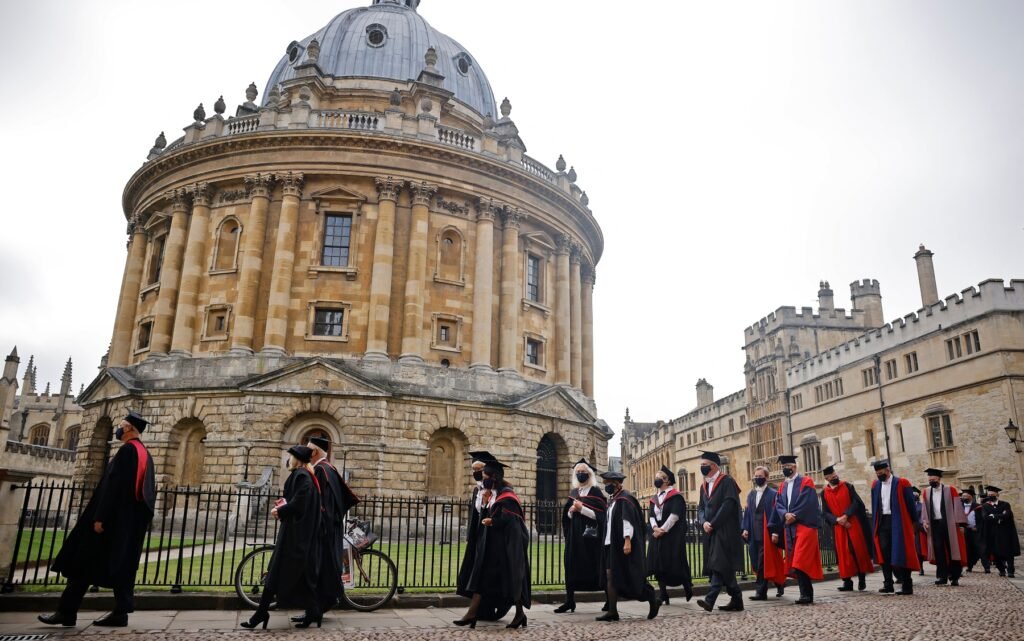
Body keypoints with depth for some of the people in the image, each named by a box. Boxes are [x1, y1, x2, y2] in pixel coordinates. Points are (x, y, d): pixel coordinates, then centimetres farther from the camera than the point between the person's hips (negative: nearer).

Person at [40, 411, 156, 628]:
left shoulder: (126, 450, -11)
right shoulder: (145, 454, 16)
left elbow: (113, 485, -19)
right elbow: (147, 490, 16)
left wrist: (100, 517, -21)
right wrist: (140, 517, 17)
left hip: (114, 517, -8)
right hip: (131, 519, 8)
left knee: (85, 561, 0)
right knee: (122, 565, 7)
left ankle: (67, 612, 4)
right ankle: (120, 612, 3)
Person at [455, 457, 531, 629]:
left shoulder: (506, 494, -13)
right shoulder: (492, 494, 12)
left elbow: (510, 520, -20)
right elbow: (486, 518, 11)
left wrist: (493, 521, -23)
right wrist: (484, 503, -2)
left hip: (506, 544, -9)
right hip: (491, 544, 9)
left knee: (511, 578, 2)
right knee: (482, 576, 3)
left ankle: (520, 613, 16)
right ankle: (472, 613, 3)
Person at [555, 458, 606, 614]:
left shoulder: (595, 492, -4)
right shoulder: (573, 493, 12)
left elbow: (600, 515, -12)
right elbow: (567, 515, 14)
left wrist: (581, 508, -17)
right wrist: (571, 511, -8)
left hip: (590, 535, -5)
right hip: (574, 534, 5)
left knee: (594, 566, -1)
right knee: (571, 565, 0)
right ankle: (570, 601, 5)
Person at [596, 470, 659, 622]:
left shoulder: (625, 499, -13)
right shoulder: (612, 499, 15)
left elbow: (628, 520, -22)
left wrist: (627, 541, -29)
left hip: (622, 545, -9)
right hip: (611, 544, 9)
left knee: (630, 577, -2)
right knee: (610, 576, 4)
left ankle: (653, 600, 17)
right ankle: (612, 612, 5)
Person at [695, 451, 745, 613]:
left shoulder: (727, 482, -7)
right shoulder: (704, 485, 16)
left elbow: (728, 505, -16)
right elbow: (701, 507, 13)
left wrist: (713, 524, -16)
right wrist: (704, 522, -7)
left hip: (725, 531, -8)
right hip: (711, 532, 8)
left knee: (720, 564, -14)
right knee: (725, 567, 10)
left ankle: (710, 600, -22)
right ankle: (736, 600, 18)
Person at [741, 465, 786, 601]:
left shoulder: (773, 494, -3)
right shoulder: (751, 495, 15)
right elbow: (747, 512, 15)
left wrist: (775, 532, -15)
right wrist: (745, 528, 4)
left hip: (767, 533, -6)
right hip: (754, 534, 6)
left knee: (763, 563, -9)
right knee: (757, 563, 9)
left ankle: (761, 592, -4)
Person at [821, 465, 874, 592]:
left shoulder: (847, 486, 4)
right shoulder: (824, 493, 7)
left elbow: (856, 502, -6)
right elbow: (825, 513, 3)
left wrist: (846, 515, -17)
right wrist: (837, 519, -15)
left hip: (854, 524, -1)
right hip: (838, 527, 1)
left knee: (859, 551, 0)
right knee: (843, 554, 0)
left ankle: (862, 580, 12)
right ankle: (847, 582, 4)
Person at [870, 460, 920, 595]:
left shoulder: (901, 483, -5)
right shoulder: (875, 485, 10)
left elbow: (911, 504, -2)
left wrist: (913, 522, -1)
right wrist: (874, 525, 10)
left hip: (898, 522, -4)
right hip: (882, 522, 5)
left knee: (900, 553, -1)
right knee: (884, 554, 2)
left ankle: (907, 586, 7)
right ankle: (888, 585, 8)